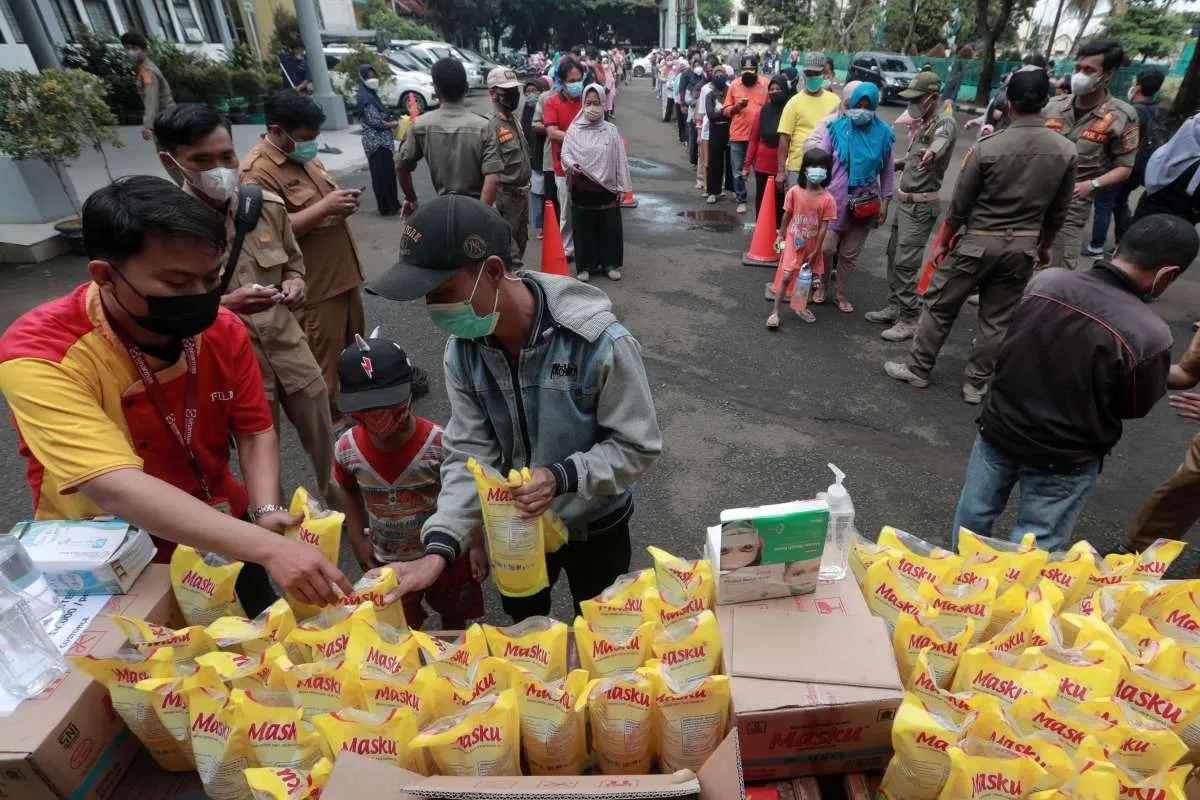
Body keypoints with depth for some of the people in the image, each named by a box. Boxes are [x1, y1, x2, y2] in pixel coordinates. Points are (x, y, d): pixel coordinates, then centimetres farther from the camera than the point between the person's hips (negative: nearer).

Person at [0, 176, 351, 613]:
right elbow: (119, 490, -39)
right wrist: (268, 547, -48)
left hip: (222, 538, 4)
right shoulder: (38, 355, -28)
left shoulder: (222, 328, -14)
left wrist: (266, 512, -25)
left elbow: (255, 430, -6)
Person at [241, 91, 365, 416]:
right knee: (322, 360, 2)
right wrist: (324, 207, -25)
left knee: (353, 343, 22)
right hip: (314, 285, -9)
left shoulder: (304, 155, 12)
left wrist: (342, 201, -1)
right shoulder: (257, 170, -16)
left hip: (344, 272, 9)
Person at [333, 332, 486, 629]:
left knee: (453, 617, 25)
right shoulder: (347, 448, -18)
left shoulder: (439, 443, -29)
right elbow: (347, 490, 5)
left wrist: (476, 546, -12)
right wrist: (357, 540, 2)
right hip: (387, 560, 2)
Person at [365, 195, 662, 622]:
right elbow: (468, 455, -14)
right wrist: (439, 549, -26)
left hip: (594, 527, -3)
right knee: (522, 634, 31)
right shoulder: (462, 351, -17)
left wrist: (562, 477, -36)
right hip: (516, 524, 4)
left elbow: (639, 447, -23)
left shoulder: (600, 343, -32)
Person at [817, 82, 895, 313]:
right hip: (835, 198, -1)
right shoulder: (837, 127, -5)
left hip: (866, 201, 2)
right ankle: (821, 283, 22)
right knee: (826, 247, -5)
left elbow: (887, 170, 6)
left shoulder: (883, 133, -1)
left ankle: (839, 292, 25)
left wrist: (885, 201, 4)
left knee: (851, 253, 8)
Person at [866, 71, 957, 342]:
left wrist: (933, 152, -63)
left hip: (920, 205, -9)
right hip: (904, 200, 9)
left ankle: (909, 320, -2)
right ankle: (894, 307, 26)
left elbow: (942, 138, -41)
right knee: (894, 256, 14)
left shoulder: (945, 122, -16)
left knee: (905, 263, -10)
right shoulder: (924, 121, 13)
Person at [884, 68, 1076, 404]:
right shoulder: (1065, 151, -2)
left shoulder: (988, 146, -14)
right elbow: (1058, 210, 6)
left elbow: (960, 204, -9)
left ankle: (918, 369, 19)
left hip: (979, 241, -4)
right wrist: (1044, 246, 20)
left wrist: (943, 242, 3)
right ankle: (976, 384, 20)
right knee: (998, 319, 11)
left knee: (940, 306, 10)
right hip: (1023, 245, 4)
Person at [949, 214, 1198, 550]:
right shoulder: (1149, 334, -25)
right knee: (1033, 548, 17)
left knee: (973, 516, 24)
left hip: (999, 429, 4)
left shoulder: (1045, 280, -14)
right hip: (1063, 459, -4)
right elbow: (1135, 407, -7)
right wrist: (1165, 375, 12)